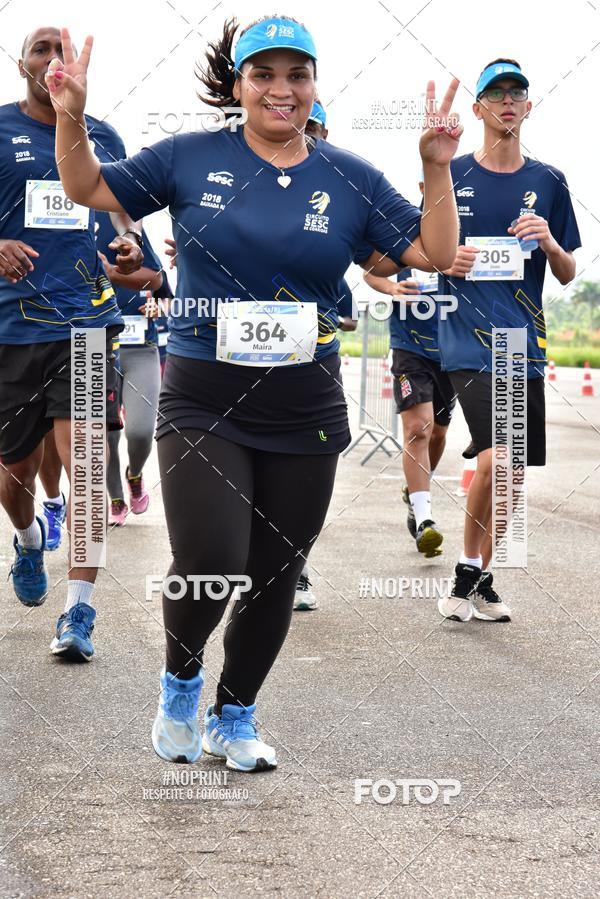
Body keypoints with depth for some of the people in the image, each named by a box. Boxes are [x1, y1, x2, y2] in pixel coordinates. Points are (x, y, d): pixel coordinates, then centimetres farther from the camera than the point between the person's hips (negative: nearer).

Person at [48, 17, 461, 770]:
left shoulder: (350, 178, 4)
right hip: (202, 404, -2)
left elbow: (435, 254, 4)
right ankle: (180, 679, 17)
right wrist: (70, 119, -8)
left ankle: (233, 719, 32)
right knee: (210, 563, -16)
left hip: (306, 416, 3)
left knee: (276, 574, 10)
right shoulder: (190, 158, 0)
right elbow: (90, 191, 7)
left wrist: (437, 167, -8)